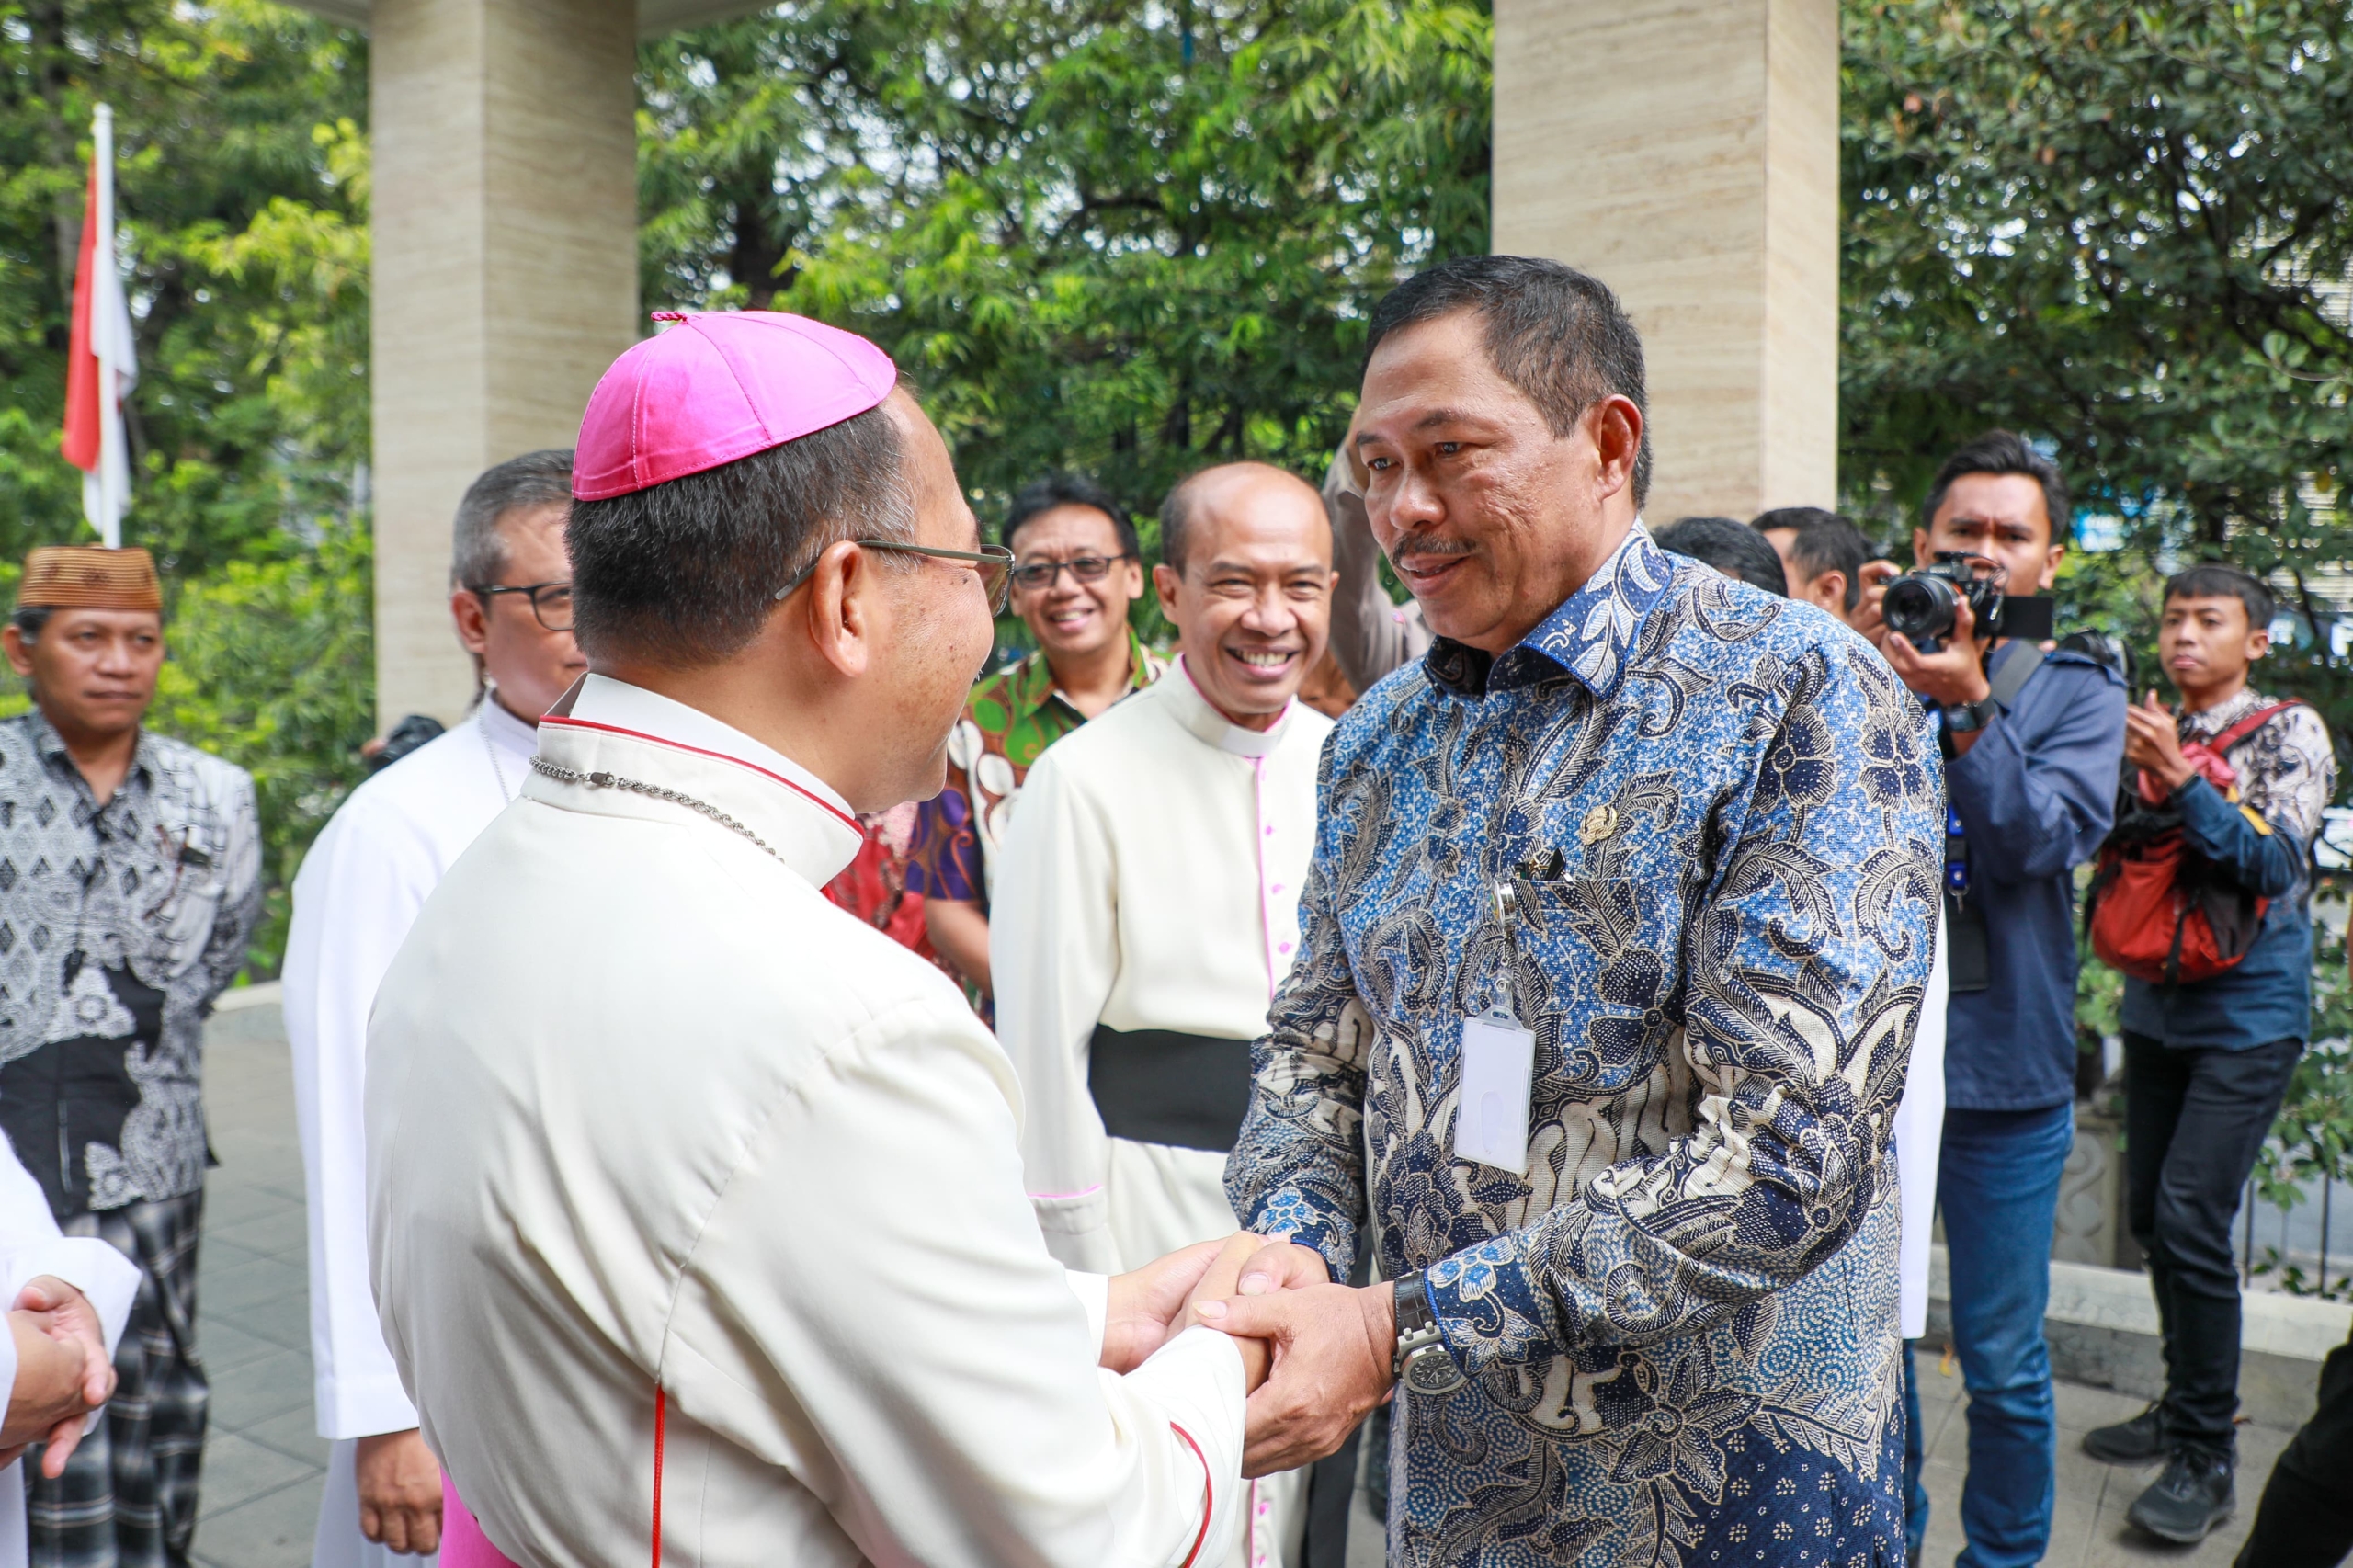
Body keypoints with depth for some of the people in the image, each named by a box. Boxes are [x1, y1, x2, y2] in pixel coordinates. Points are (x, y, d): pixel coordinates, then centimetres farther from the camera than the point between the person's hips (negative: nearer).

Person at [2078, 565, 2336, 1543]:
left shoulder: (2288, 732, -3)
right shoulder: (2153, 733, 12)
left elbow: (2273, 862, -14)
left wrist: (2182, 780, -26)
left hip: (2248, 1013, -6)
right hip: (2157, 1007, 6)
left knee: (2190, 1218, -13)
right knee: (2150, 1216, 9)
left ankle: (2208, 1458, -1)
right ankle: (2187, 1405, 26)